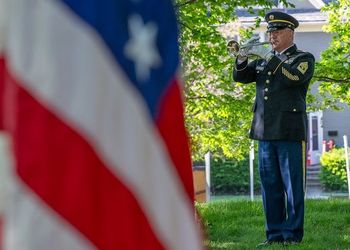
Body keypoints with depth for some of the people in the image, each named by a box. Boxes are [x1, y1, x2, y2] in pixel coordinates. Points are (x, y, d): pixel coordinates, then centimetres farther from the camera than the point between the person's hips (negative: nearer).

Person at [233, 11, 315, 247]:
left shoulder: (304, 59, 3)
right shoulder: (264, 61, 20)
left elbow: (295, 77, -17)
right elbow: (241, 76, 10)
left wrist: (273, 59, -13)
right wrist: (242, 59, -8)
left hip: (291, 132, -5)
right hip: (265, 131, 5)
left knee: (293, 186, -2)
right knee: (270, 186, 6)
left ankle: (293, 234, 3)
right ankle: (274, 233, 11)